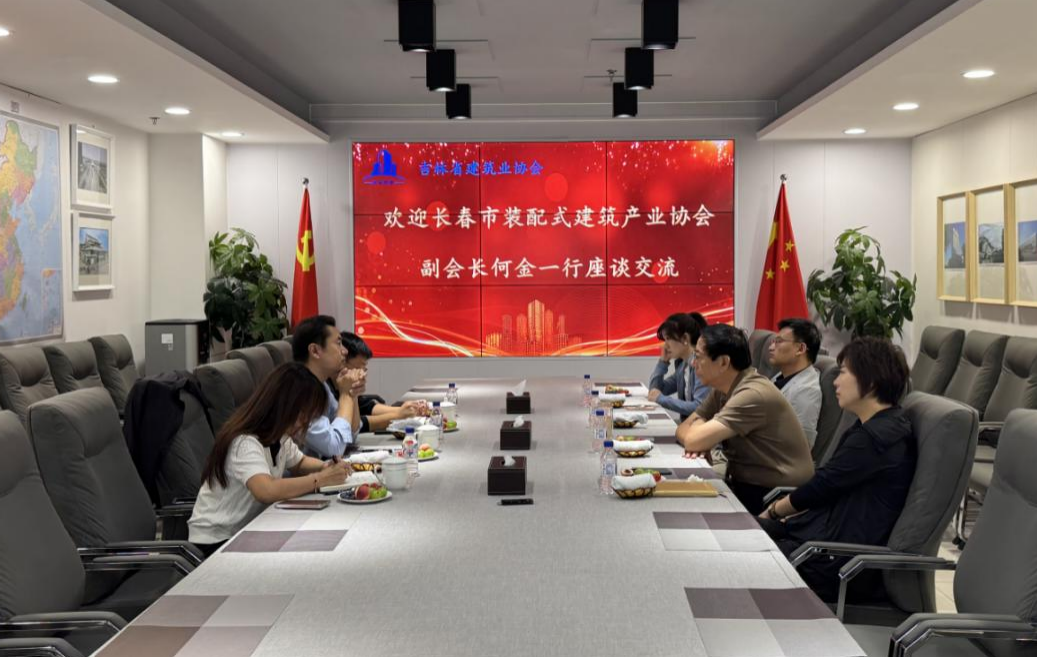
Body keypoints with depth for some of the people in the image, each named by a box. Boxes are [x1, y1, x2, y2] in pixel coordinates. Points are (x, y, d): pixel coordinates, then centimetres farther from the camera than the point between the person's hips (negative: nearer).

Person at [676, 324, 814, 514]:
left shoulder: (753, 395, -23)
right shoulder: (722, 390, 4)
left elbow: (693, 440, -25)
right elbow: (684, 429, 6)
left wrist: (700, 438, -3)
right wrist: (701, 440, -14)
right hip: (744, 485, 7)